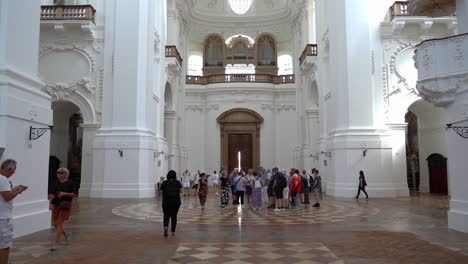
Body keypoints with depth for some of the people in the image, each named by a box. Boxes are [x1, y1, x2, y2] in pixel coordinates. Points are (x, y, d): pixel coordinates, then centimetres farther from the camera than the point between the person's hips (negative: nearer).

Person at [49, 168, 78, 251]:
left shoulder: (70, 183, -8)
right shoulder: (57, 184, 7)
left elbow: (75, 194, -10)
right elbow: (54, 194, 13)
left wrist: (64, 193, -18)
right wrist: (51, 196, -9)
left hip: (65, 205, -6)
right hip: (56, 205, 6)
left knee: (59, 223, -8)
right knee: (55, 223, 7)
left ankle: (56, 243, -2)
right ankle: (67, 234, 32)